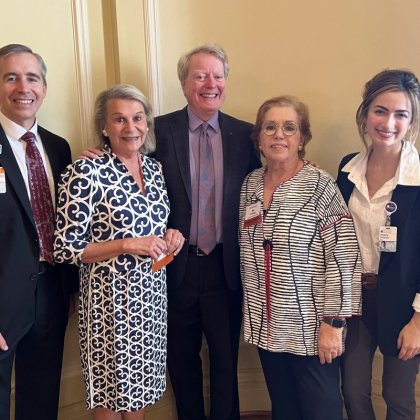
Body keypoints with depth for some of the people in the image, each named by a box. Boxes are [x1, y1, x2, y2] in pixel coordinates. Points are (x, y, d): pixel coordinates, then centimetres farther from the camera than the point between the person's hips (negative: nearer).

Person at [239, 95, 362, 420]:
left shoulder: (321, 186, -14)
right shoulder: (250, 184, 3)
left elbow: (343, 258, -15)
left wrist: (333, 323, -15)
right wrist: (252, 315, 12)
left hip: (311, 329, -5)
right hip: (266, 326, 5)